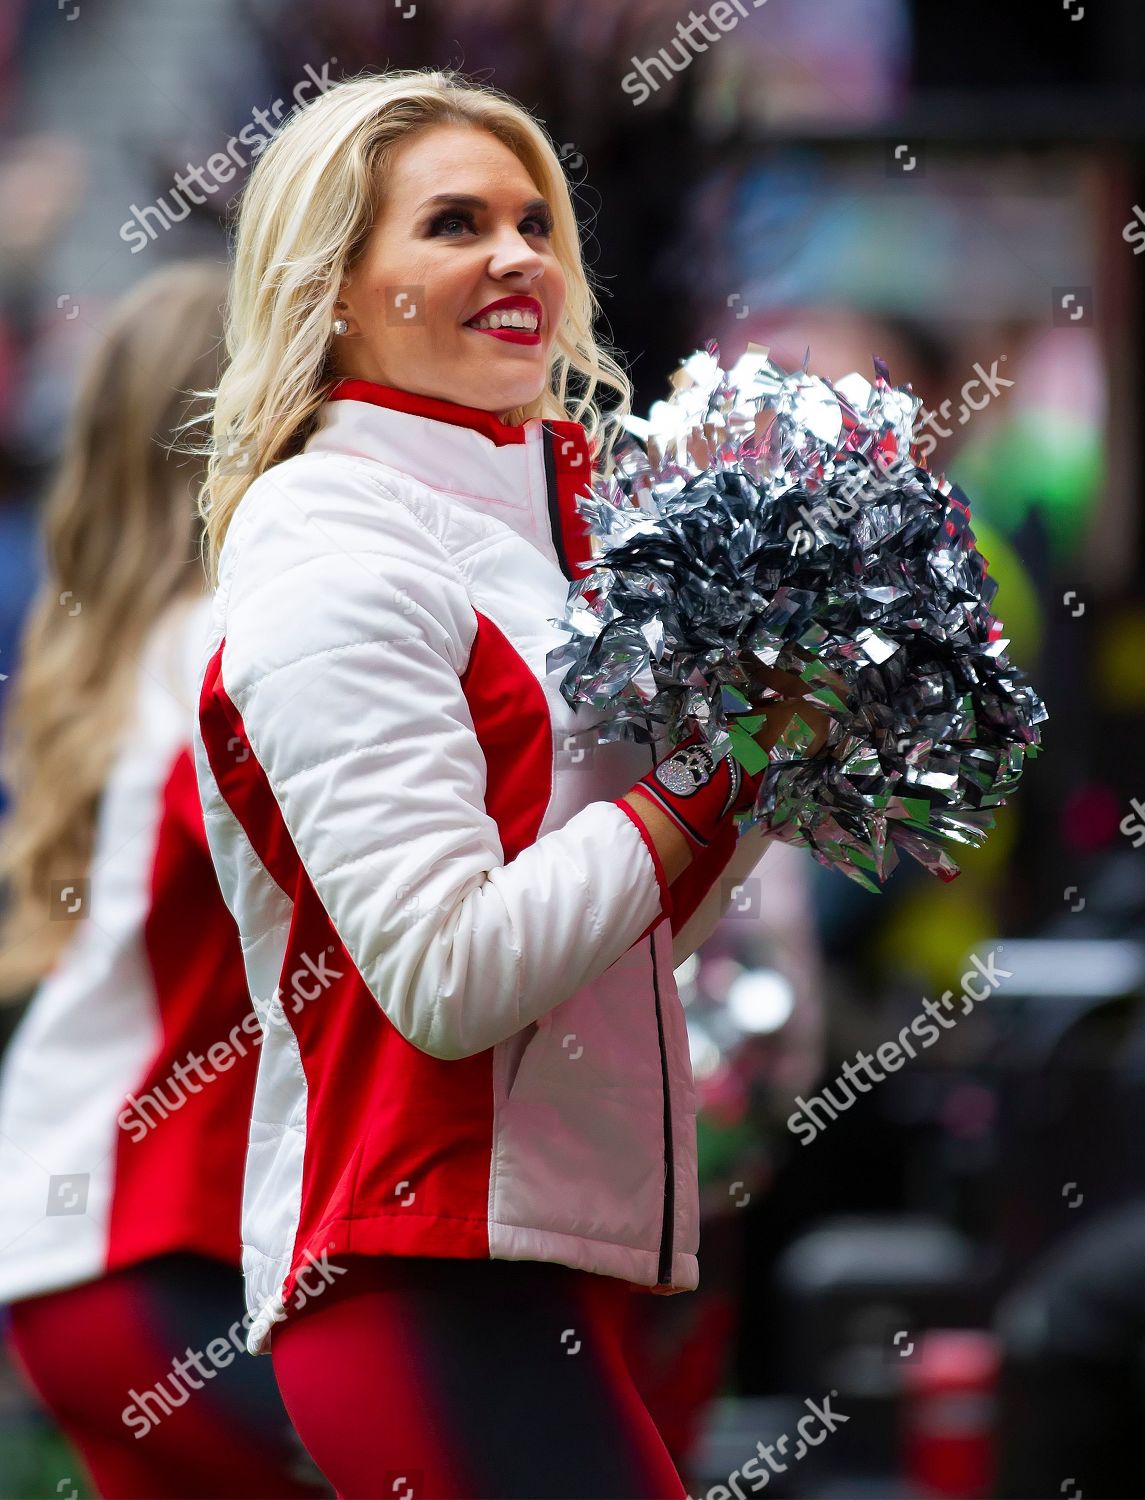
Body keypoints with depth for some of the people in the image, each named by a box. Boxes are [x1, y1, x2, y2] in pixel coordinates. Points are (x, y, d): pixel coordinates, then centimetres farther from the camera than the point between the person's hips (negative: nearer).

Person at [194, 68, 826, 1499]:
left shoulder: (523, 519, 17)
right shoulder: (334, 553, -10)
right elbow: (449, 975, -19)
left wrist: (764, 764, 6)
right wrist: (708, 772, -12)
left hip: (534, 1259, 9)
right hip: (431, 1276, -9)